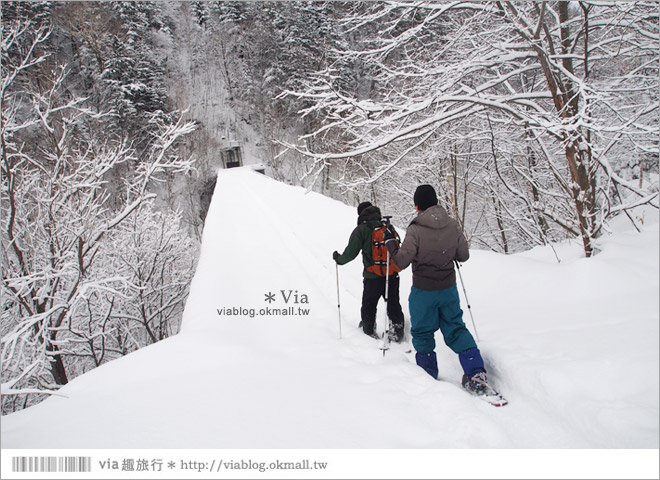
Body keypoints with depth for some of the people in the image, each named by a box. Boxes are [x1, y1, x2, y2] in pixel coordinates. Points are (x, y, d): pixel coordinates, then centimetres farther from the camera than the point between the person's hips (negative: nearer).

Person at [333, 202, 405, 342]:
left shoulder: (361, 230, -10)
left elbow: (351, 252, -10)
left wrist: (338, 258, 9)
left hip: (372, 275, -4)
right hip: (392, 274, 4)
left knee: (369, 304, 15)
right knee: (393, 303, 17)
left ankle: (368, 329, 27)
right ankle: (397, 327, 17)